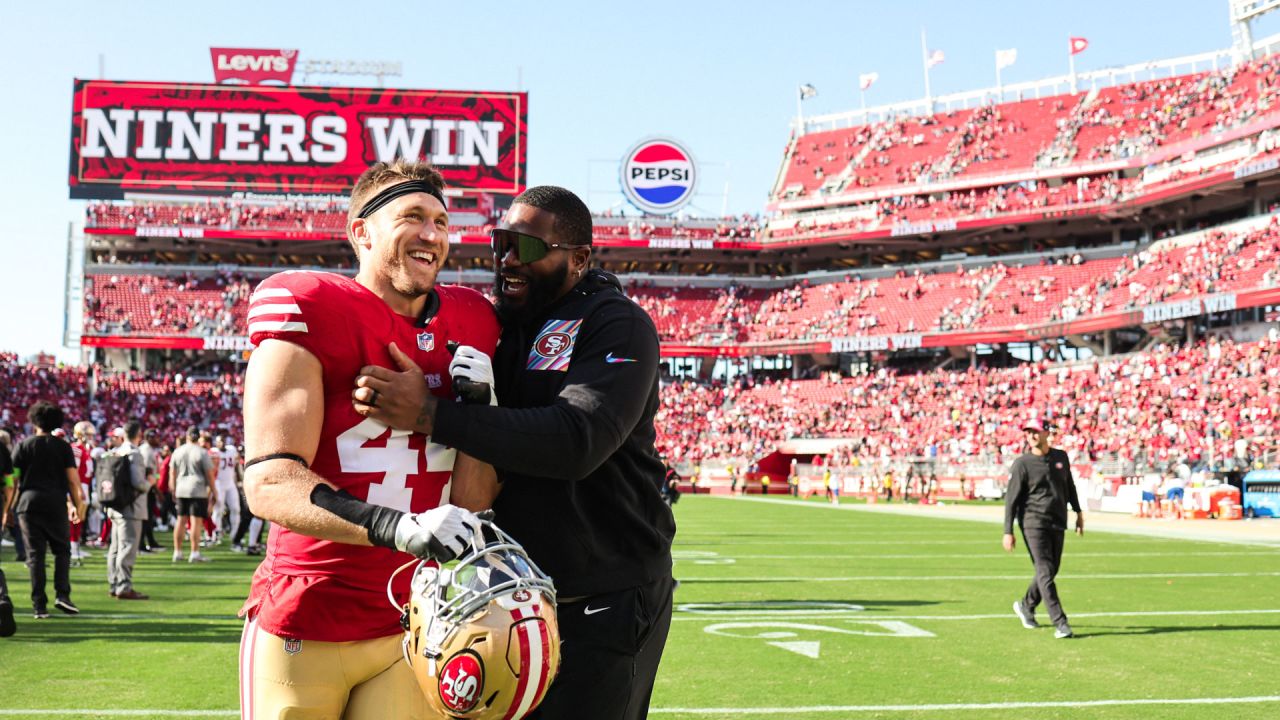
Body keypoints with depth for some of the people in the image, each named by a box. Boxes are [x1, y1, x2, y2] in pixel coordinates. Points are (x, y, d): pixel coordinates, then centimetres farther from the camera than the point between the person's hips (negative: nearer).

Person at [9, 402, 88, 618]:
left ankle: (39, 605, 1)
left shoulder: (23, 446, 5)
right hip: (56, 505, -1)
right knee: (62, 550, 11)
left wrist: (8, 508, 6)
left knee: (35, 555, 3)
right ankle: (62, 594, -5)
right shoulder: (62, 446, 4)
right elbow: (72, 479, 0)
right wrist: (78, 505, 8)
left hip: (29, 504, 1)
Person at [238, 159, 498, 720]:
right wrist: (396, 527, -32)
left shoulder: (473, 326, 5)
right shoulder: (311, 313, -11)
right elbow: (269, 483, -19)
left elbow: (471, 504, 5)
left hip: (414, 626, 4)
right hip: (306, 626, -4)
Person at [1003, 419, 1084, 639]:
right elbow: (1011, 499, -7)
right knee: (1045, 573, -11)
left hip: (1058, 524, 5)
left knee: (1050, 571, 11)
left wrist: (1078, 512, 21)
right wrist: (1008, 532, -11)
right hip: (1034, 524, -5)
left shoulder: (1061, 457, 8)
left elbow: (1069, 486, 23)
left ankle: (1026, 606, 33)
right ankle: (1060, 623, -10)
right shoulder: (1022, 464, -7)